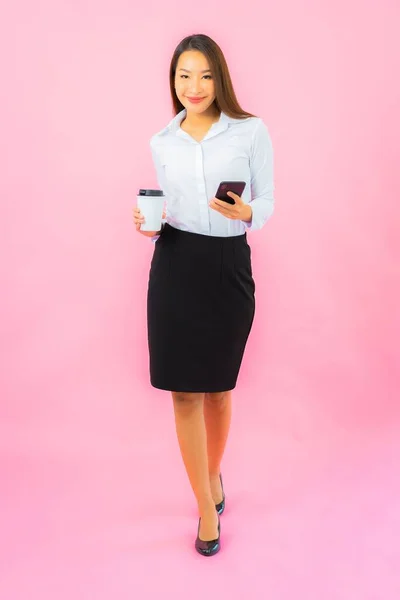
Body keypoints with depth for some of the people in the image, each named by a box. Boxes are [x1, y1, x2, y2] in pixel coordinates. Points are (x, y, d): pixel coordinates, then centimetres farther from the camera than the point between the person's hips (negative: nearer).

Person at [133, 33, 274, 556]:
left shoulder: (252, 131, 0)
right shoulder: (161, 142, 9)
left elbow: (268, 202, 2)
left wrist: (247, 213, -20)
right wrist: (151, 224, -6)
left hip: (230, 268, -1)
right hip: (175, 268, 2)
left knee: (218, 387, 12)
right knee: (184, 390, 1)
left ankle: (213, 474, 41)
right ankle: (207, 507, 18)